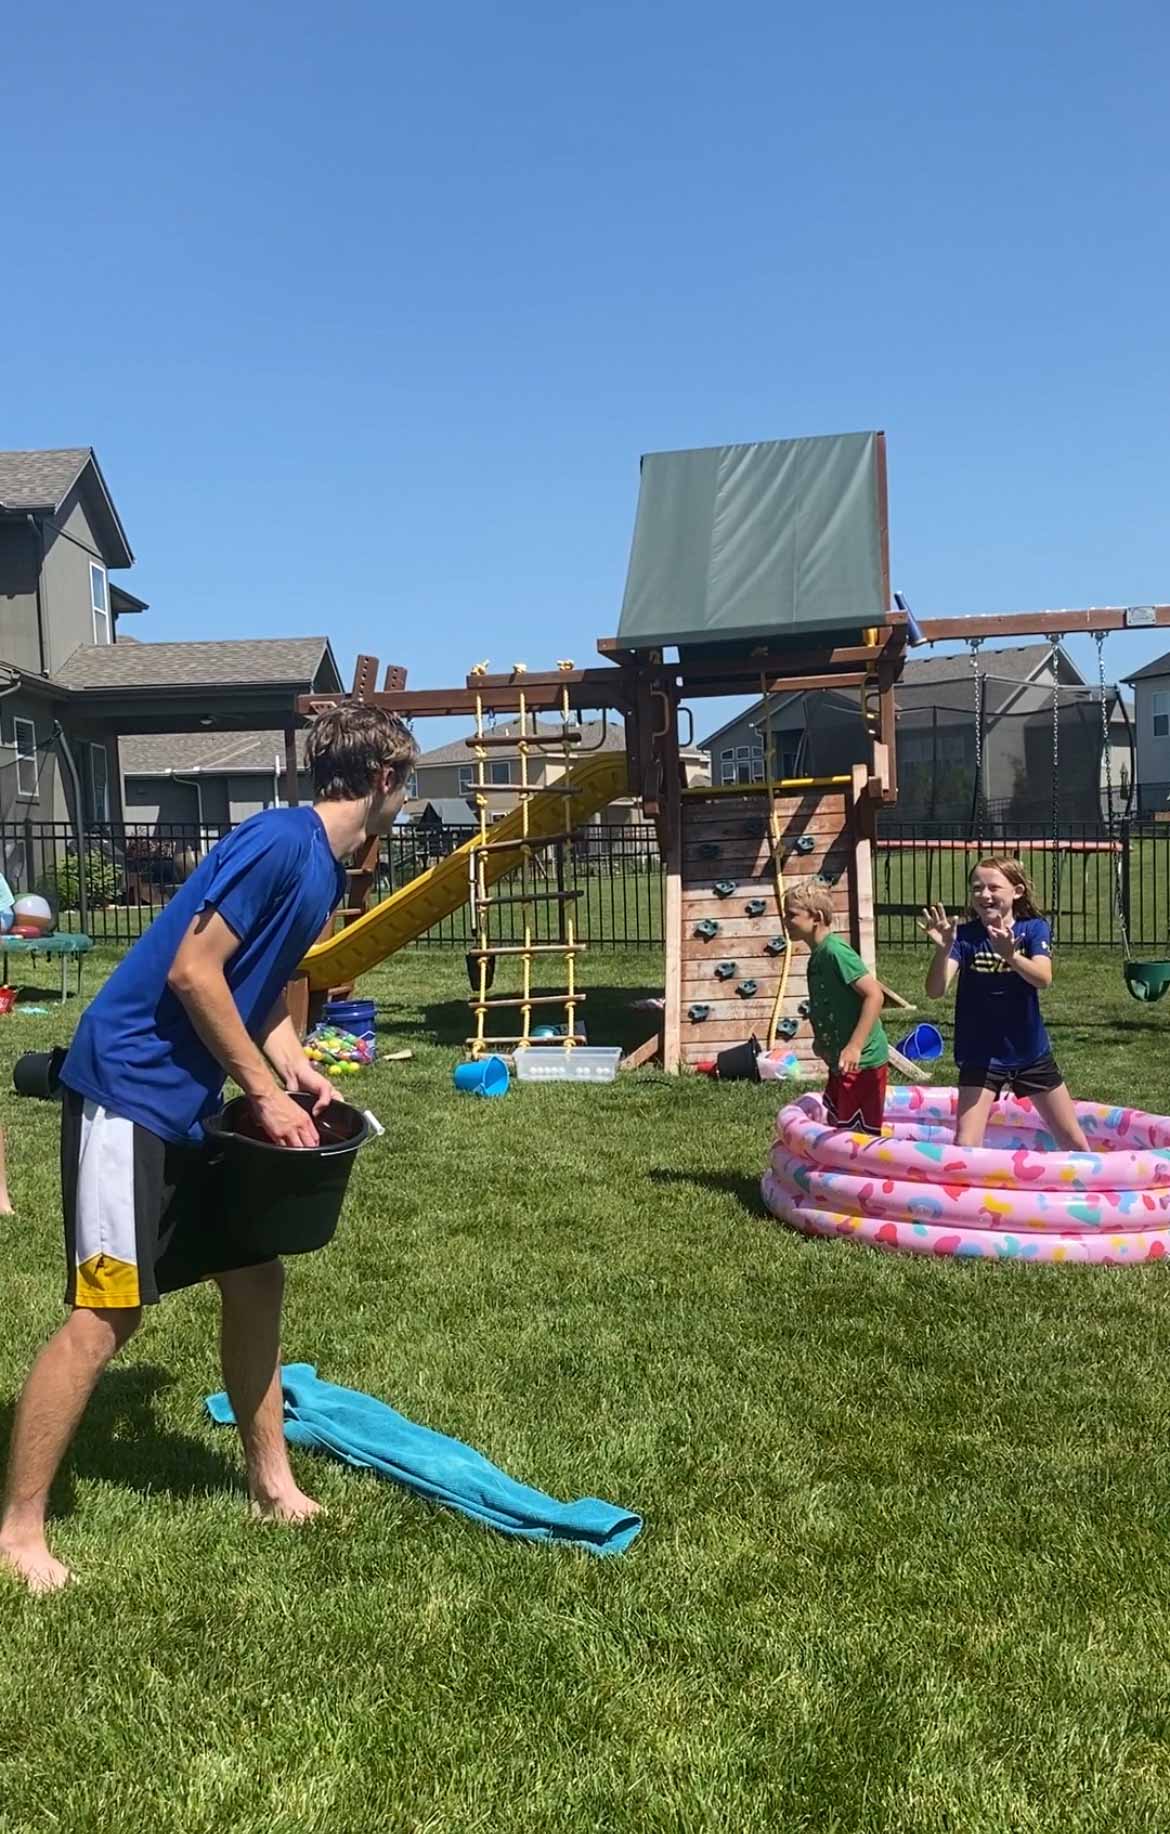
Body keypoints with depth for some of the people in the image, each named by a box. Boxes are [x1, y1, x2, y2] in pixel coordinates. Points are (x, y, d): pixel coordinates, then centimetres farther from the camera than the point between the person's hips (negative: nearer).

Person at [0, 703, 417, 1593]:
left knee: (256, 1279, 11)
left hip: (189, 1101, 10)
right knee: (106, 1314, -6)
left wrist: (297, 1069, 2)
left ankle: (273, 1484, 25)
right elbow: (193, 970, -22)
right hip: (127, 1087, -10)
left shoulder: (326, 866, 10)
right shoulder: (281, 841, -19)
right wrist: (268, 1091, -15)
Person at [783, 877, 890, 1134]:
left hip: (860, 1061, -10)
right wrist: (822, 1041, 14)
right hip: (840, 1062, 10)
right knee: (837, 1127, 18)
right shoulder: (818, 955, 10)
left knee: (860, 1134, -3)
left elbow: (874, 995, -24)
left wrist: (854, 1047, -28)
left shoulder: (835, 952, -18)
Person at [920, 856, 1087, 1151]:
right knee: (964, 1147, -11)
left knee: (1075, 1144, 14)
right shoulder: (964, 936, -10)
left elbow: (1043, 978, -26)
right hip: (981, 1056, -1)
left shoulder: (1034, 929, -8)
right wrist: (942, 949, -40)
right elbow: (935, 990, -22)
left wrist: (1009, 955, -45)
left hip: (1031, 1052, 2)